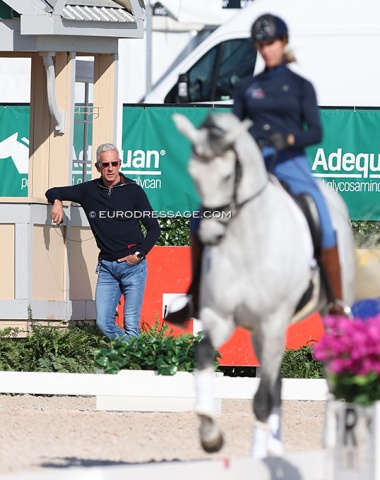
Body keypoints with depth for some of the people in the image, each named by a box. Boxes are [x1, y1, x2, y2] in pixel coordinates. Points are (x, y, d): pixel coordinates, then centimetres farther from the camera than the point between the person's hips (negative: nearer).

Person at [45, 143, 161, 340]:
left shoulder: (133, 191, -1)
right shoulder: (89, 190, 7)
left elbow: (154, 228, 4)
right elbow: (53, 192, 19)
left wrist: (139, 254, -8)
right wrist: (57, 202, -5)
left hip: (132, 265, -3)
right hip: (106, 266, 3)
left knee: (131, 325, -8)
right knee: (104, 323, -4)